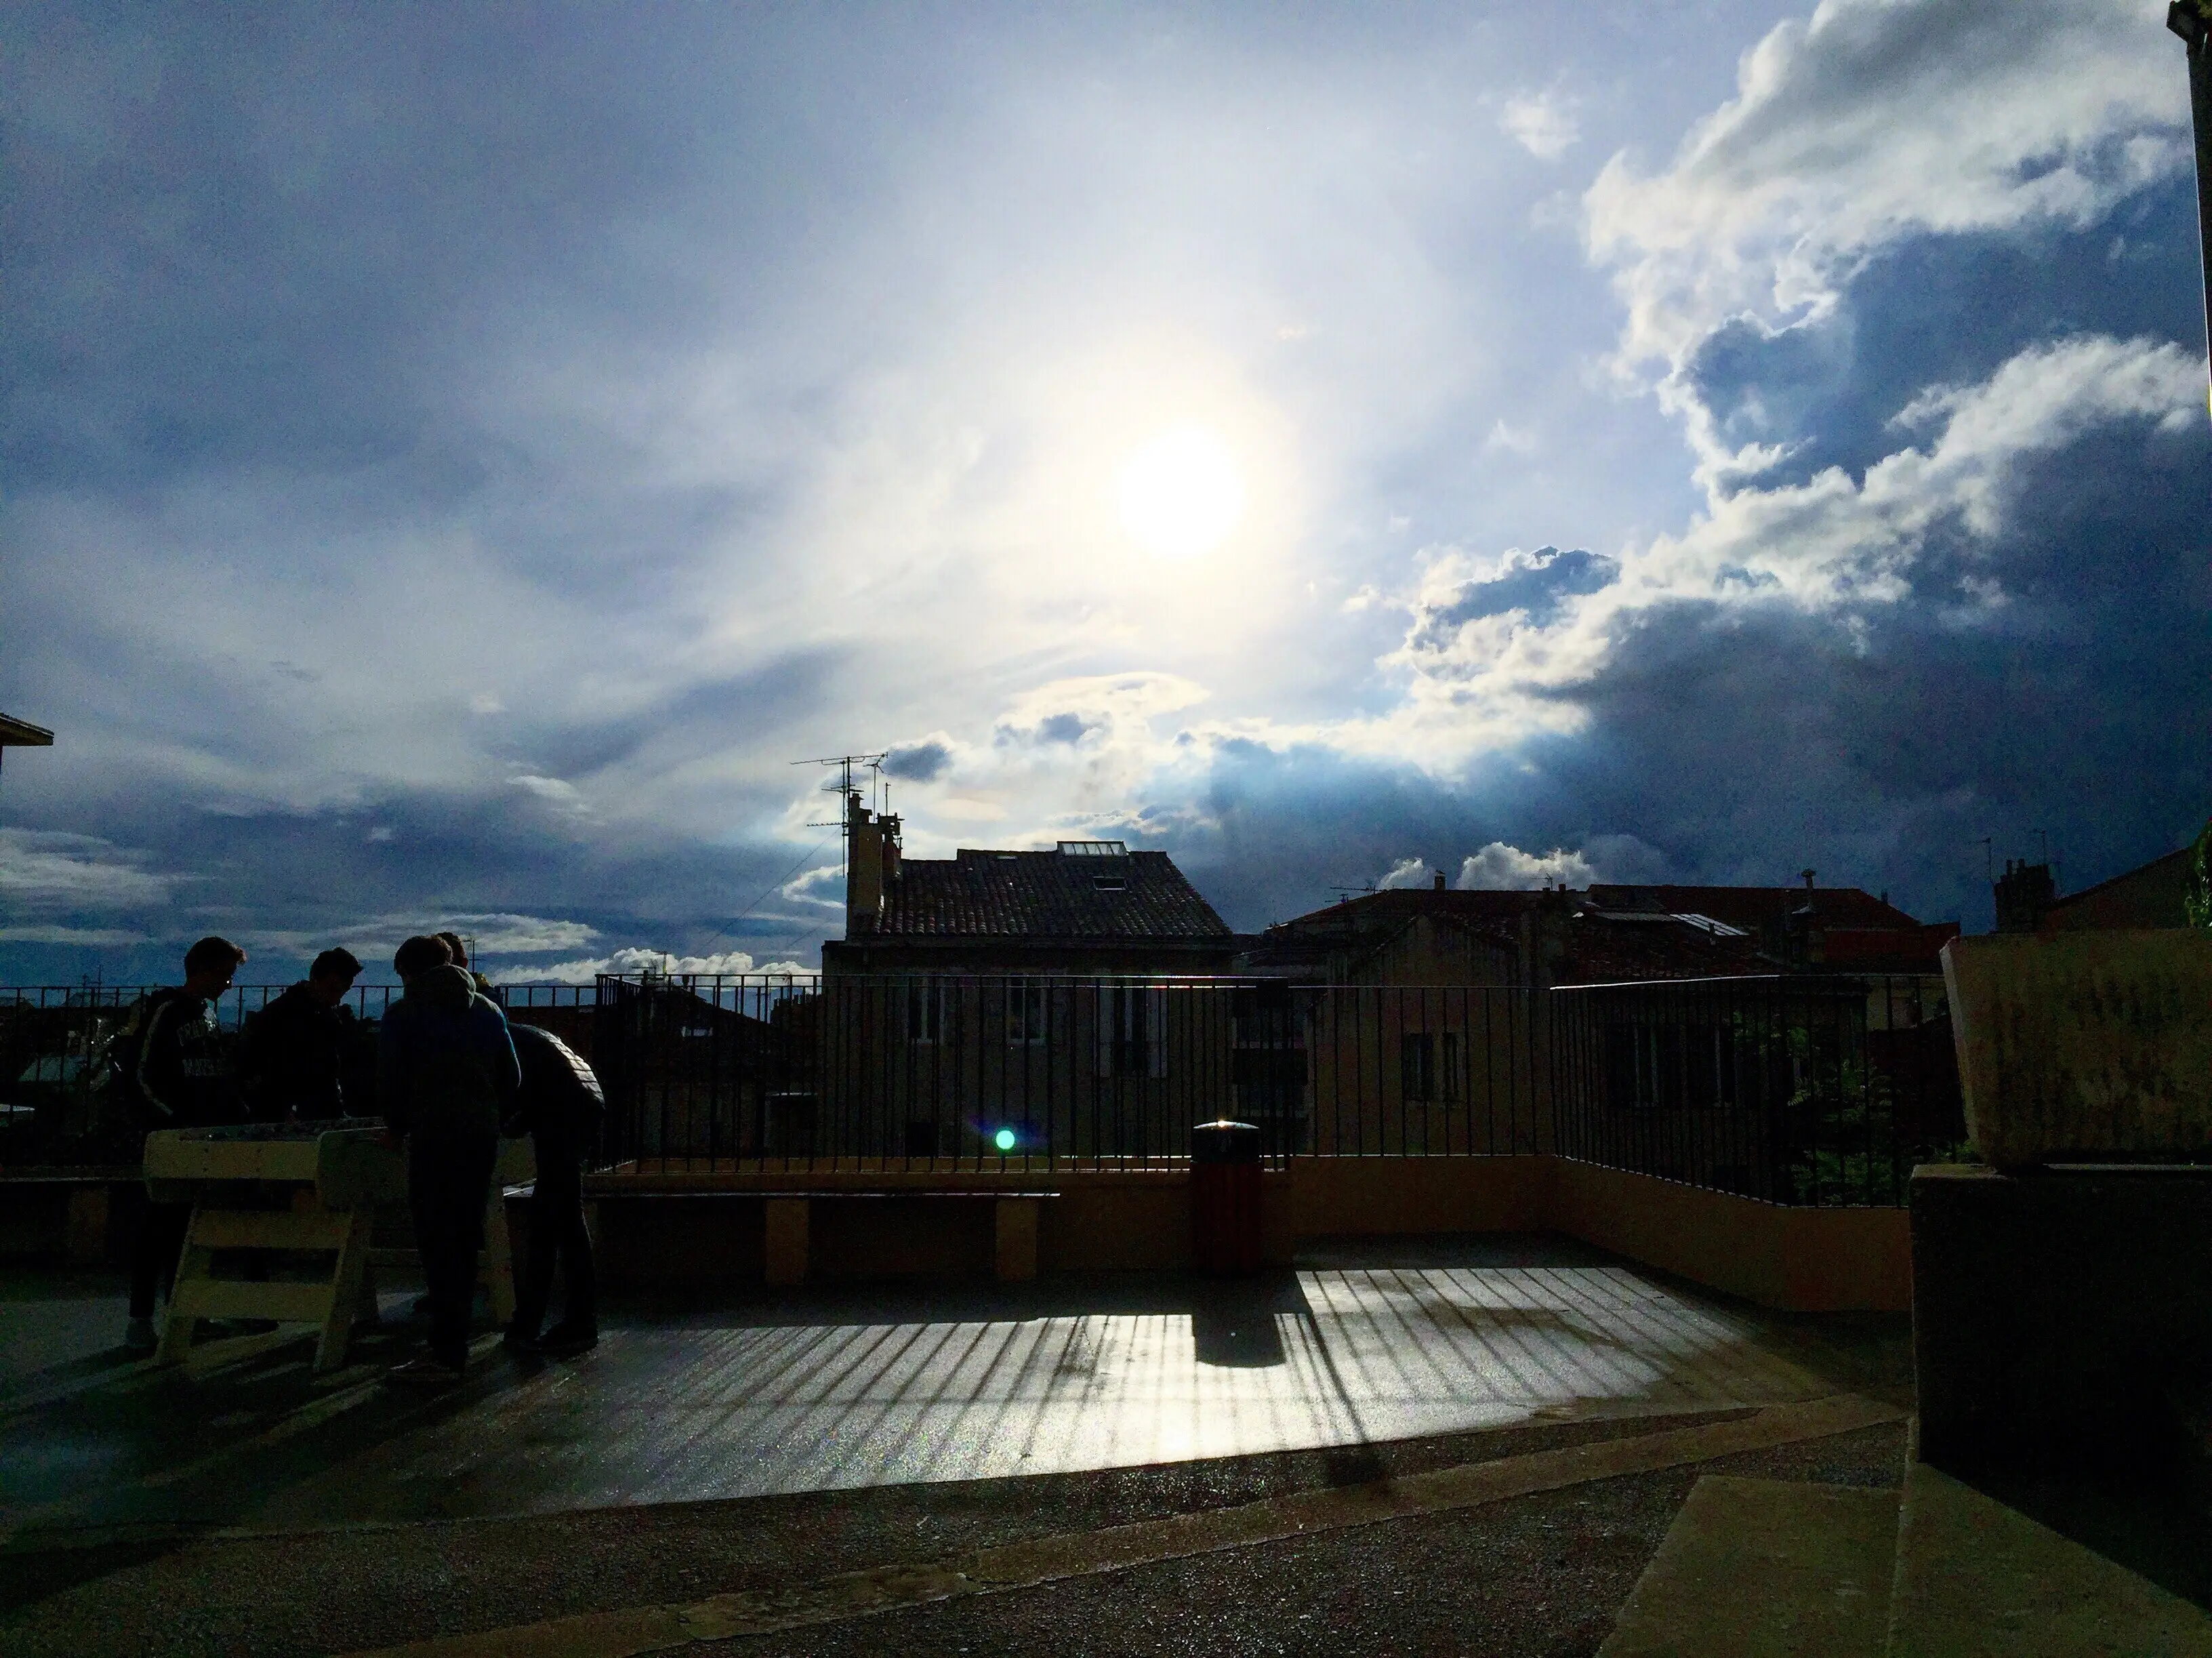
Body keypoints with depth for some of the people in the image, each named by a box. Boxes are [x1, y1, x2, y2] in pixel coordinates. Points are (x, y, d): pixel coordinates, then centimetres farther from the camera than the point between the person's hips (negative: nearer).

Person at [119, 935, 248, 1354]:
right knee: (162, 1223, -5)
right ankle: (140, 1322, 1)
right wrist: (177, 1122, -17)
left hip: (207, 1137, 8)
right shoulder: (163, 1009, -10)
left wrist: (234, 1114, 12)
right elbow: (140, 1077, -14)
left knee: (188, 1225, 12)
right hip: (170, 1139, -8)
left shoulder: (207, 1012, 15)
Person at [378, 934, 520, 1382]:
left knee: (437, 1244, -4)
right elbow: (511, 1077, 14)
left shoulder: (404, 1014, 1)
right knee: (465, 1241, 12)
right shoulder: (488, 1011, 14)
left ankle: (446, 1354, -6)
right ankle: (454, 1345, 17)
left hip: (434, 1139, -5)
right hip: (483, 1139, 5)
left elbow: (391, 1081, -1)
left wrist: (397, 1127, 15)